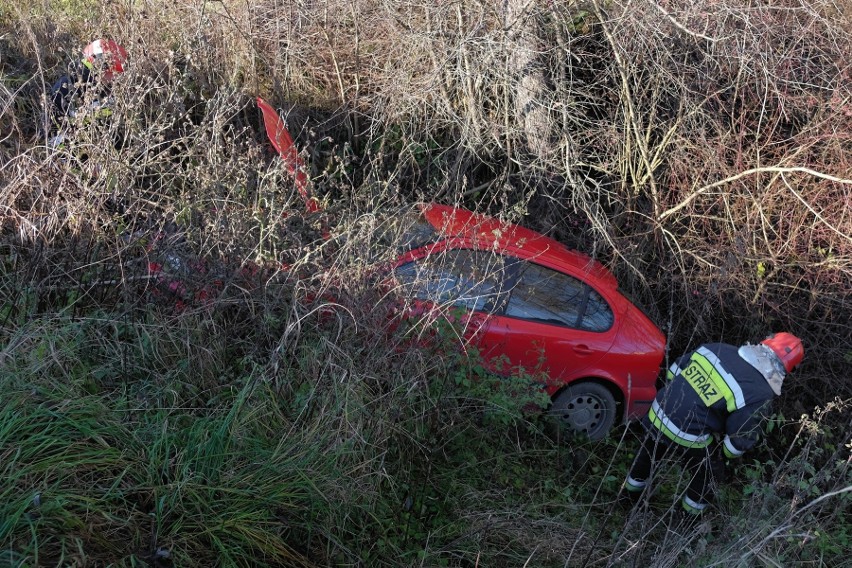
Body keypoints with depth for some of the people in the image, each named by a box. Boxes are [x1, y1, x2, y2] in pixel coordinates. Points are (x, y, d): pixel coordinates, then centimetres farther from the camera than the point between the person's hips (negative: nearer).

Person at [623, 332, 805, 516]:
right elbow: (738, 442, -14)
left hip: (658, 412, 6)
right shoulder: (760, 394, -18)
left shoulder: (719, 348, -2)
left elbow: (674, 371, 9)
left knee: (649, 453, 36)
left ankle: (633, 491, 62)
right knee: (704, 477, 26)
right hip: (687, 438, -6)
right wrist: (729, 452, 9)